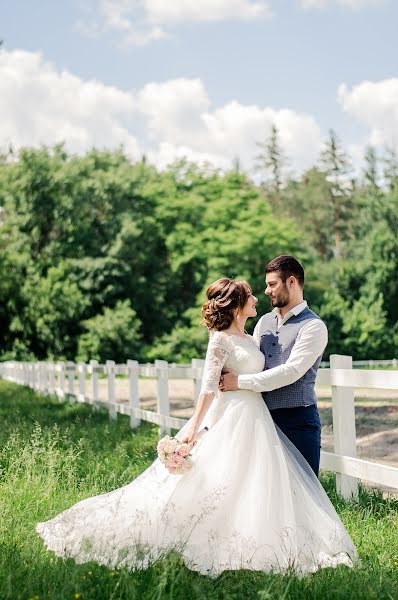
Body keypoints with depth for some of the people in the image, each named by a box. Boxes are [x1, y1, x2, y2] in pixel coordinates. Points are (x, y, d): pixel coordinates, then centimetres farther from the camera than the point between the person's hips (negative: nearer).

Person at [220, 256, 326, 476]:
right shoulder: (264, 322, 15)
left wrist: (240, 382, -15)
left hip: (297, 419, -6)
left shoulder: (313, 326, -7)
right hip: (265, 417, 6)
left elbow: (290, 372, -17)